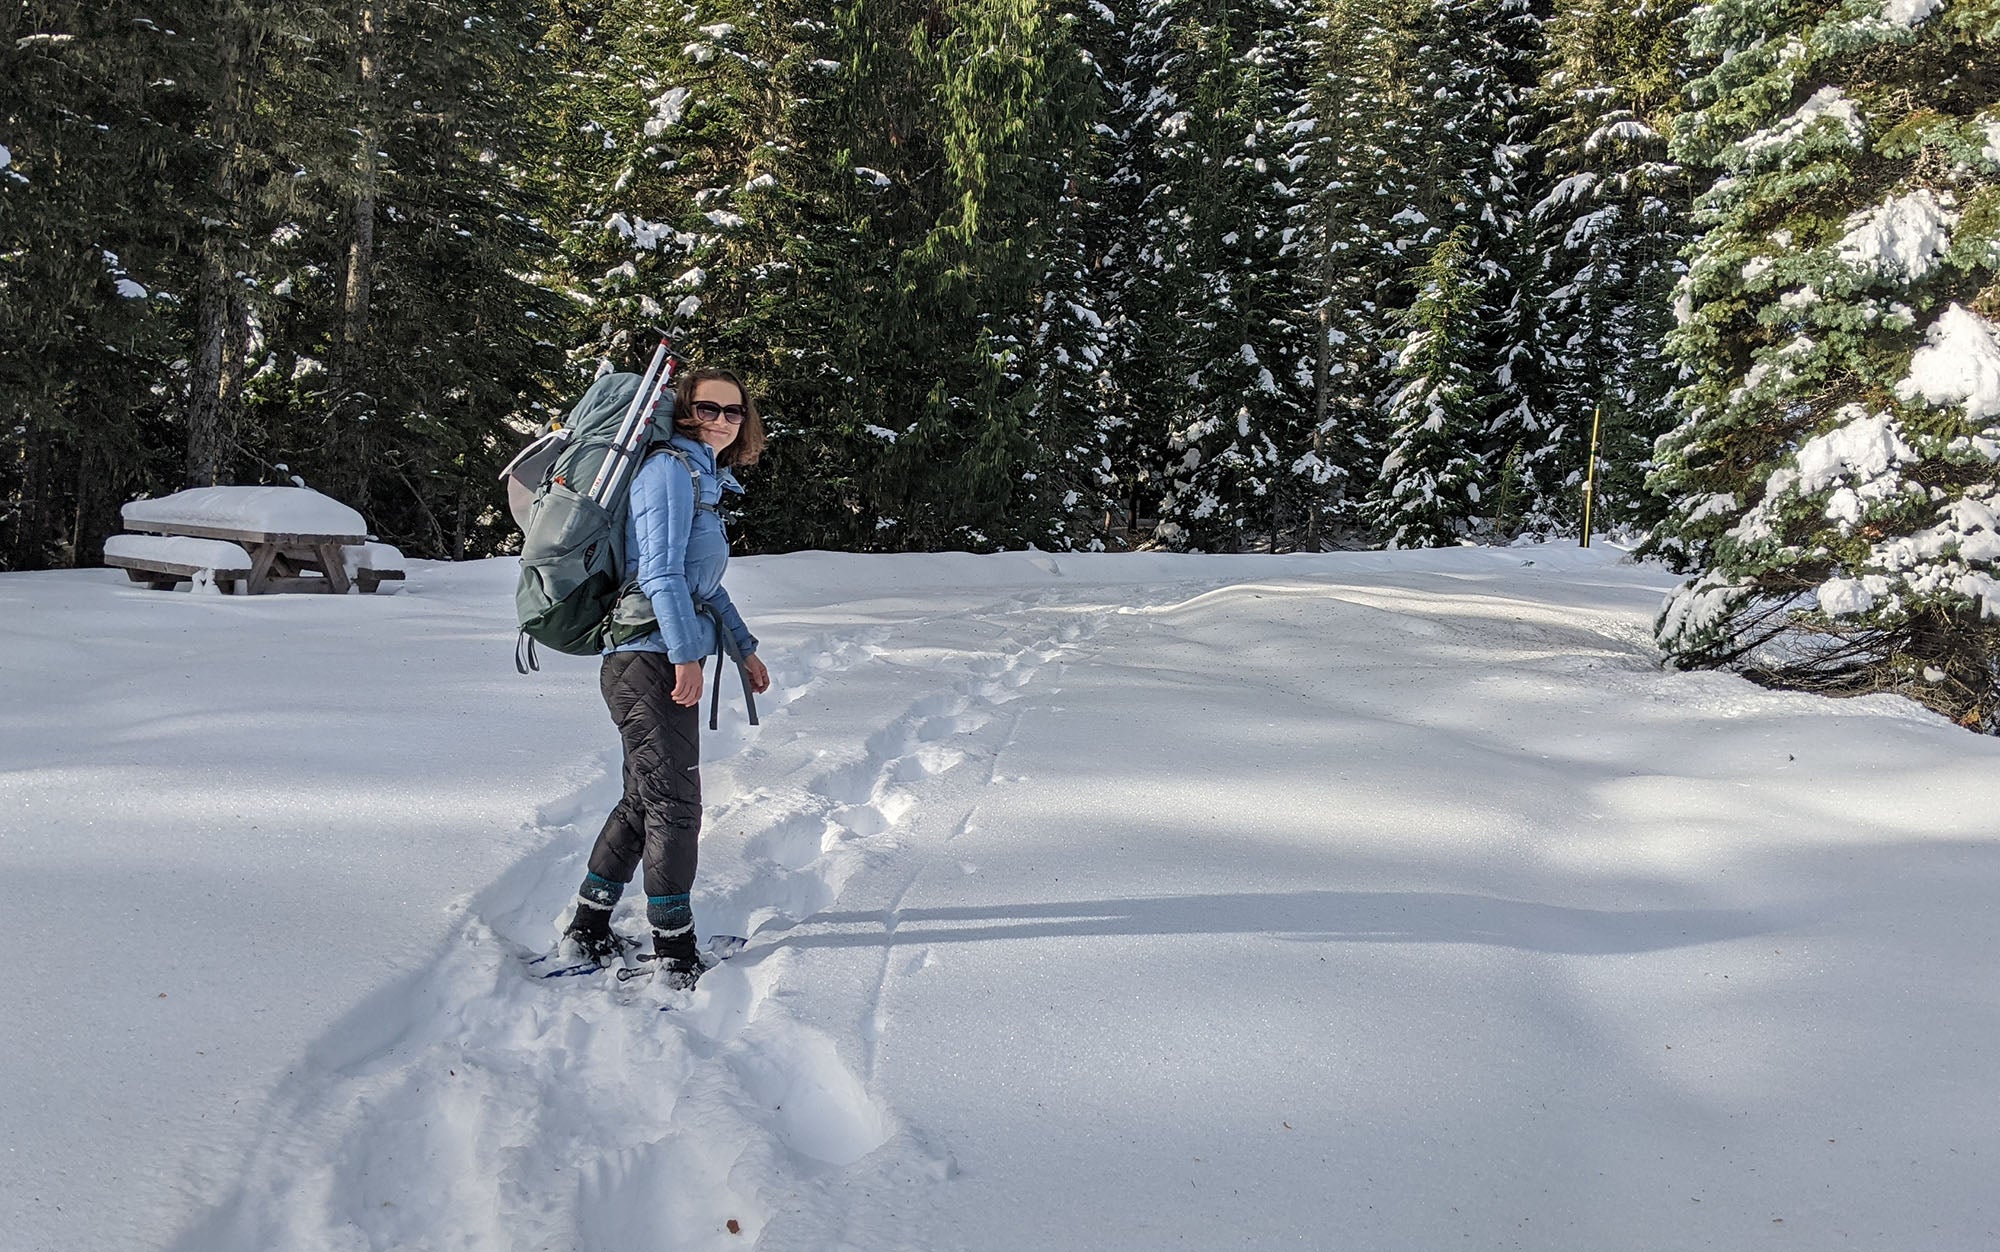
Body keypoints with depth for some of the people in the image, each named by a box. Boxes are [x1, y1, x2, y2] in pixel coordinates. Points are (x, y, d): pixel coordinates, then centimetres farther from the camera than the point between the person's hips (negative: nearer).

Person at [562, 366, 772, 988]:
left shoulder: (706, 480, 20)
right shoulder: (671, 467, -9)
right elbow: (662, 570, -17)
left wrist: (743, 648, 26)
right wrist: (686, 654, -21)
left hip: (666, 662, 10)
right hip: (654, 660, -10)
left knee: (644, 801, 15)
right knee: (675, 806, -5)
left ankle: (589, 926, 25)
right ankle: (674, 952, 4)